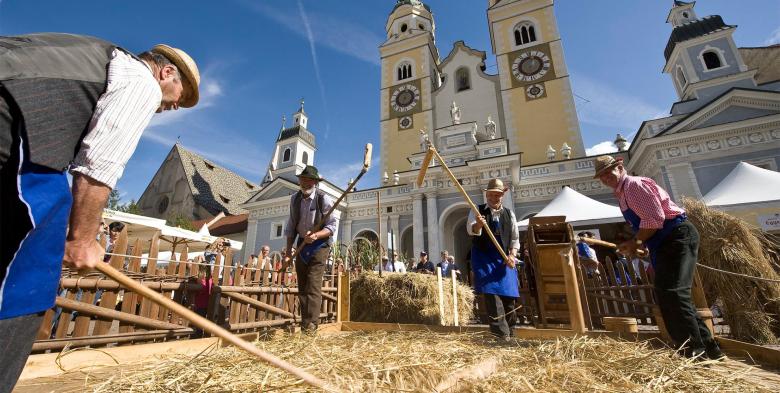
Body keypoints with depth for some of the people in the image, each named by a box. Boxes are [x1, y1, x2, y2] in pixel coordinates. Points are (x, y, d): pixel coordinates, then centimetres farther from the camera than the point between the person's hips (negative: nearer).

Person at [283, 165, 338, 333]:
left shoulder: (324, 199, -15)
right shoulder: (295, 199, 2)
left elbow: (332, 227, -14)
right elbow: (291, 227, 7)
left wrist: (315, 235, -32)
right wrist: (288, 252, 5)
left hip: (319, 245, -6)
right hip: (302, 244, 6)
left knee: (313, 286, -12)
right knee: (302, 287, 9)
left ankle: (311, 326, -5)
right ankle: (304, 323, 20)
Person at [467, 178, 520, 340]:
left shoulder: (509, 214, 12)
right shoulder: (478, 211, 2)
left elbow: (515, 239, 12)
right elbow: (471, 230, -16)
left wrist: (512, 255, -5)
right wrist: (478, 225, -39)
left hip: (504, 259, 4)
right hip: (484, 258, -3)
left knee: (508, 296, 6)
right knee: (491, 293, -13)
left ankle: (509, 334, 23)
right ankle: (502, 335, -8)